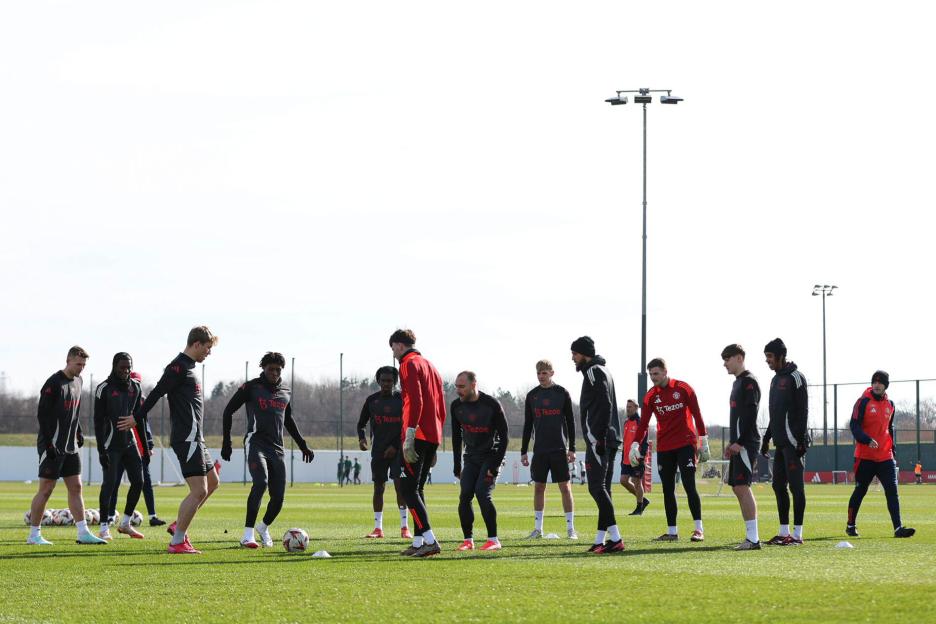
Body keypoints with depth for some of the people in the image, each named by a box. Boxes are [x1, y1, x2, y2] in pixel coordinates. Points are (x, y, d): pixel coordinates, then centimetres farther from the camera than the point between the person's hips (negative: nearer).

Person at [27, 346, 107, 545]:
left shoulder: (77, 381, 12)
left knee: (76, 487, 5)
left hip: (70, 447, 8)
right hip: (52, 446, -8)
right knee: (46, 489, -4)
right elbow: (43, 414, -17)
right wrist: (49, 444, -20)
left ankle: (83, 533, 4)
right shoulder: (54, 383, -14)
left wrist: (79, 432, 14)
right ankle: (34, 535, 2)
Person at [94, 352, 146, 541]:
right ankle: (104, 527, 0)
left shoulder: (135, 387, 8)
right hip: (111, 445, -6)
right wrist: (101, 450, -16)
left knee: (138, 481, 2)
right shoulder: (104, 389, -9)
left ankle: (125, 523, 15)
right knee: (109, 484, -6)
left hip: (130, 442, 6)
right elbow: (98, 421, -11)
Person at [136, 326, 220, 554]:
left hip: (194, 438, 11)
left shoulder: (187, 367, 17)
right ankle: (177, 542, -8)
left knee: (212, 482, 19)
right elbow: (157, 393, -17)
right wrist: (137, 418, -17)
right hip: (187, 438, -11)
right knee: (199, 491, -11)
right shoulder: (178, 367, -14)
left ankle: (178, 525, 20)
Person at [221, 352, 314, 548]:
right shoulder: (251, 387, 1)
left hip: (277, 448, 5)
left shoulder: (286, 392, 16)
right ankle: (248, 534, -27)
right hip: (255, 444, -5)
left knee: (278, 497, -2)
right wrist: (226, 442, -1)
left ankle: (263, 527, 29)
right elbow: (228, 411, 4)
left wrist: (302, 445, 30)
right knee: (261, 482, -29)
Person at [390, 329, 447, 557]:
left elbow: (415, 401, -18)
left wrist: (409, 437, -22)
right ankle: (418, 542, 12)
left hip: (417, 436, -9)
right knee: (416, 489, 14)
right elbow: (441, 408, 22)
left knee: (409, 489, -9)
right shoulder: (430, 366, 21)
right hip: (433, 436, 9)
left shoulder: (409, 365, -6)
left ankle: (430, 540, -20)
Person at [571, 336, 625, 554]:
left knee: (597, 487, -12)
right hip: (610, 440, 10)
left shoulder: (594, 372, -8)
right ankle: (601, 540, 10)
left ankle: (615, 538, -18)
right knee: (602, 489, 10)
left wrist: (599, 438, -23)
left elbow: (604, 406, -19)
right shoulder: (602, 371, 23)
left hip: (598, 438, -10)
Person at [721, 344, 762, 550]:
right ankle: (751, 536, 10)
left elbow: (750, 414, -18)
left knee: (742, 486, -14)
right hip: (738, 444, 10)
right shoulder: (737, 382, 21)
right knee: (738, 487, 8)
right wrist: (731, 442, 17)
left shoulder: (749, 382, -9)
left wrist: (740, 442, -21)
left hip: (746, 444, -10)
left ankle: (753, 538, -17)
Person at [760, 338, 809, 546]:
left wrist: (801, 440, -20)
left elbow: (803, 410, -14)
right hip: (780, 442, 9)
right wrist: (766, 438, 22)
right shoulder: (776, 379, 19)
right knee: (778, 485, 9)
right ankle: (784, 532, 14)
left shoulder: (795, 377, -8)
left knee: (795, 485, -8)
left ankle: (797, 534, -7)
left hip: (792, 441, -9)